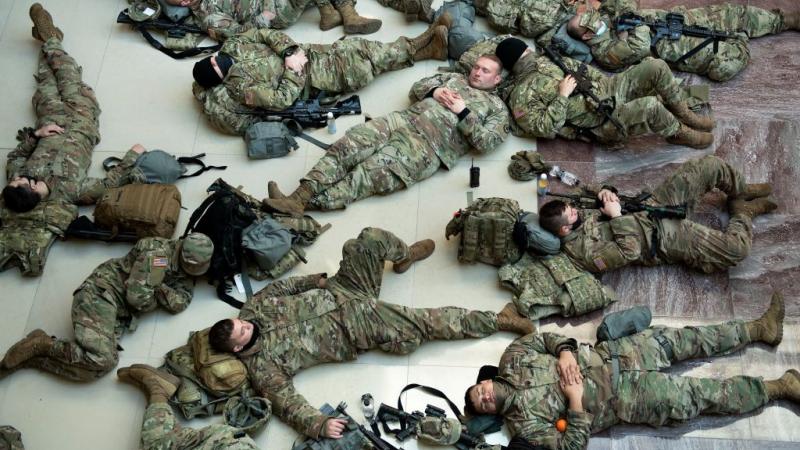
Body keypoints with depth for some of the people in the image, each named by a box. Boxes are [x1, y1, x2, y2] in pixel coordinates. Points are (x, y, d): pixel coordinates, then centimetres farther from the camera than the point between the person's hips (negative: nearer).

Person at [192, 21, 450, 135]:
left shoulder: (232, 47, -1)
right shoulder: (239, 86, -21)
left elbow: (267, 34, -2)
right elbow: (283, 99, -24)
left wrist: (289, 51, -17)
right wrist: (294, 68, -20)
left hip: (304, 53, 7)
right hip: (307, 79, -7)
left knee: (358, 48, -5)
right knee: (362, 62, -14)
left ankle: (415, 45, 7)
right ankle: (427, 50, -2)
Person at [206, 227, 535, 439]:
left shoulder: (254, 310, -2)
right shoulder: (261, 366, -16)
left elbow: (280, 287, 13)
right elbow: (285, 401, -22)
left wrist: (314, 280, 6)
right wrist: (319, 425, -36)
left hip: (340, 291, 5)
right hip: (358, 327, -5)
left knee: (370, 240, -9)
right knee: (425, 325, -14)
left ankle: (405, 256, 28)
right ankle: (497, 321, 3)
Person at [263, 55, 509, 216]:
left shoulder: (497, 107, 14)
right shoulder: (454, 78, 30)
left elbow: (486, 143, 0)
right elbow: (416, 88, 25)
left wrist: (463, 111, -5)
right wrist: (435, 91, 5)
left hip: (430, 146, -5)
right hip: (404, 119, 5)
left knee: (371, 174, -25)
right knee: (349, 144, -21)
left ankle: (313, 203, -35)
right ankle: (300, 195, -31)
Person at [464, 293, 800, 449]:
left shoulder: (511, 360, -2)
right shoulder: (522, 421, -16)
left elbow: (544, 337, 8)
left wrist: (565, 351, -12)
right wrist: (575, 399, -23)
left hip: (605, 357, 5)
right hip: (622, 399, -5)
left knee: (677, 340, 5)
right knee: (699, 397, -7)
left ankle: (758, 329, 23)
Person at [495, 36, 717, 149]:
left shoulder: (543, 60, 12)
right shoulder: (521, 95, -11)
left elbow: (577, 67, 23)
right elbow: (545, 128, -22)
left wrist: (600, 80, 5)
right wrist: (562, 96, -23)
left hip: (607, 88, 8)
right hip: (603, 123, -8)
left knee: (656, 67, -8)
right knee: (651, 106, -30)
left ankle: (684, 115, 9)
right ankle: (679, 133, 2)